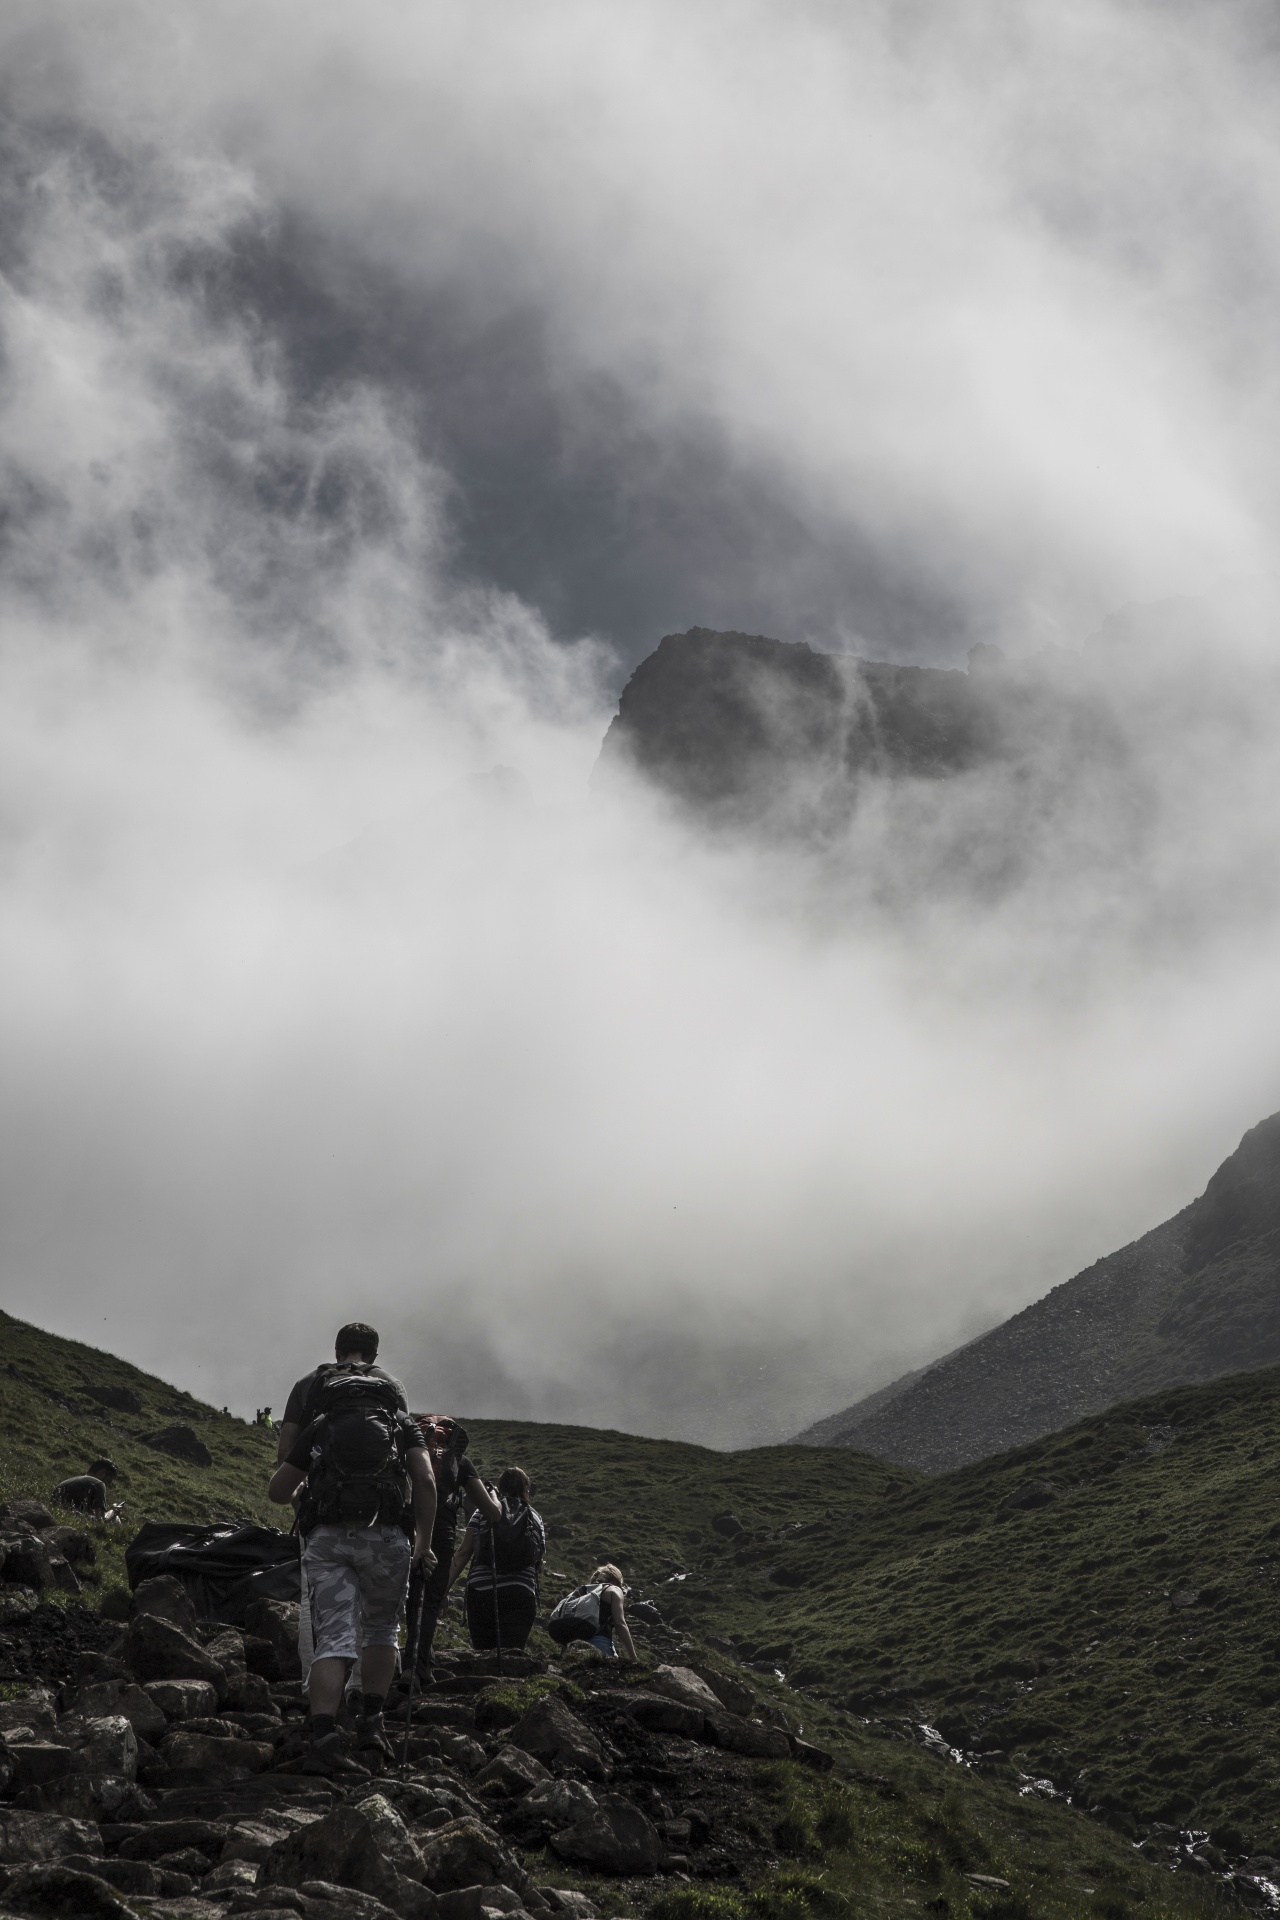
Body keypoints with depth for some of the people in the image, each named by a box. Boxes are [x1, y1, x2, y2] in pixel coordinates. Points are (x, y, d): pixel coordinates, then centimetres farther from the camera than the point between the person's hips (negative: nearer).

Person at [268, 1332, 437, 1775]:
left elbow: (277, 1489, 20)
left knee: (334, 1639, -4)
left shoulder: (318, 1427, 20)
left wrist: (300, 1497, 43)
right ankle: (371, 1723, 6)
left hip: (326, 1538, 0)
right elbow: (425, 1481, 2)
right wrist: (424, 1543, 10)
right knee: (381, 1630, 20)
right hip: (385, 1535, 0)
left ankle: (323, 1738, -23)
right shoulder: (401, 1423, 18)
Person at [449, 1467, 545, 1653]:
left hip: (481, 1590, 0)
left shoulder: (483, 1513, 8)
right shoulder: (535, 1518, 14)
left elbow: (463, 1553, 2)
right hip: (521, 1594, 1)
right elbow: (539, 1560, 12)